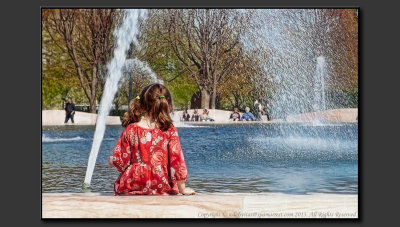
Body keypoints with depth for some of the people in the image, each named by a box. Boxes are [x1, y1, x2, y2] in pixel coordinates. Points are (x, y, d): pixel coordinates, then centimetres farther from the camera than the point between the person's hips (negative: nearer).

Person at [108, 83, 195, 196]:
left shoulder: (130, 130, -3)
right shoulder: (170, 131, -6)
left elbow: (122, 162, 1)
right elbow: (177, 160, -3)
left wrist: (112, 161, 26)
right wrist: (182, 189, 7)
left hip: (132, 187, 0)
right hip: (161, 188, 0)